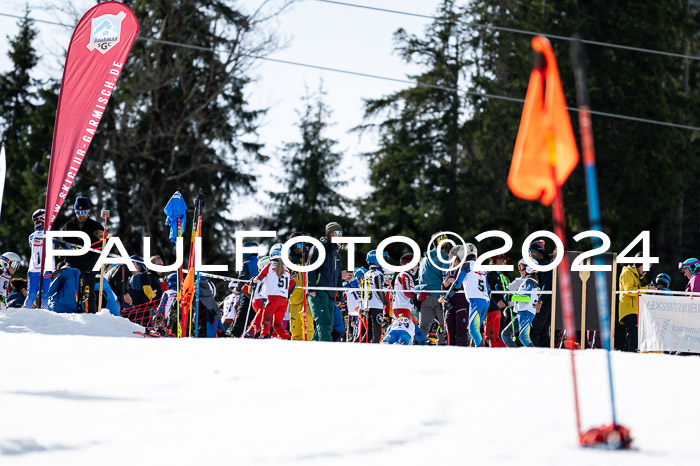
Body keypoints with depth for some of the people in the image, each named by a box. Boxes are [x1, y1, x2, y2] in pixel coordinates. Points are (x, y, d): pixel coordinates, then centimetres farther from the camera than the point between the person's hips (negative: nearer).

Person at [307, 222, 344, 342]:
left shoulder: (336, 253, 24)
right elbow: (311, 268, -9)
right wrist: (311, 288, -18)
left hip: (331, 294, 8)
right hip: (318, 292, -8)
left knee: (328, 325, 4)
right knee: (324, 322, -19)